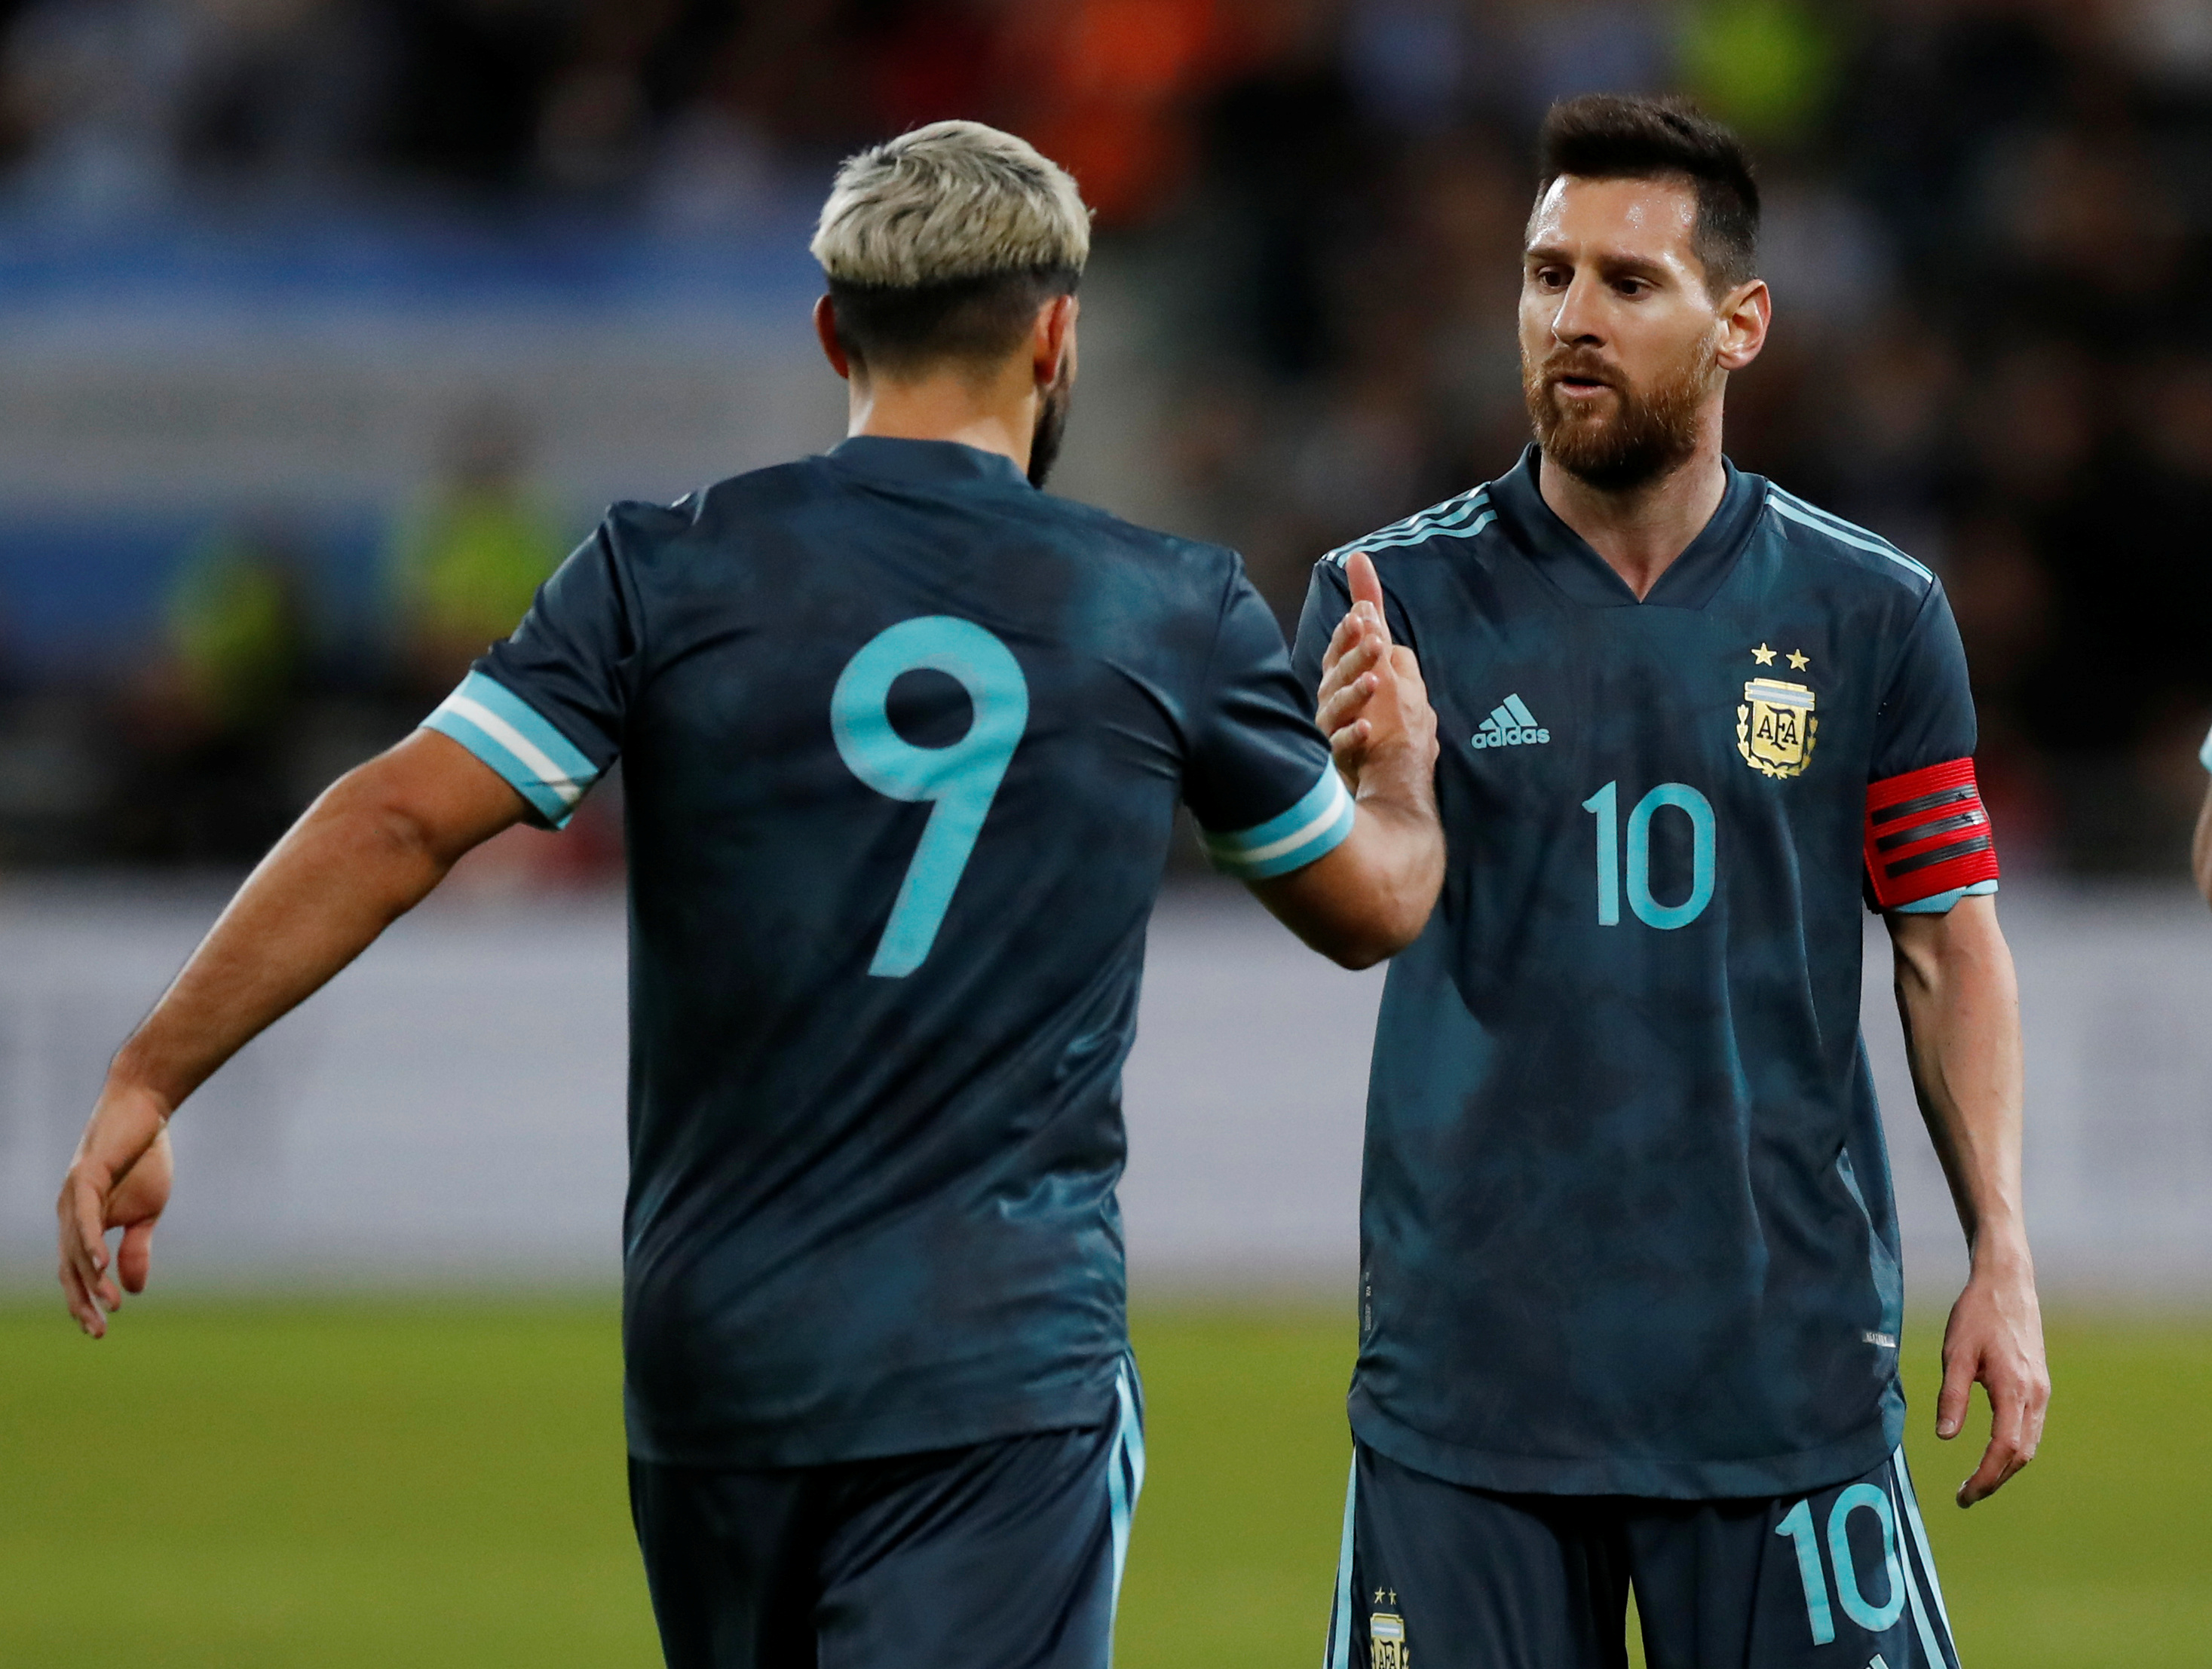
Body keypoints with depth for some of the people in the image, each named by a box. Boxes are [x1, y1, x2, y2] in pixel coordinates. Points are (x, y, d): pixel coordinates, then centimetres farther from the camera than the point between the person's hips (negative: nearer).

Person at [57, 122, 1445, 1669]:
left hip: (711, 1358, 2)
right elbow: (1371, 903, 16)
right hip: (1006, 1367, -2)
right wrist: (1400, 775, 40)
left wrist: (146, 1083, -3)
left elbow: (399, 818, -8)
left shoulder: (674, 573, 0)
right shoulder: (1176, 613, 2)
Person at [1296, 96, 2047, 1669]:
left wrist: (2003, 1260, -1)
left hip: (1785, 1356, 0)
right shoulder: (1402, 595, 1)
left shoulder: (1871, 613, 5)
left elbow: (1950, 947, 8)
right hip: (1470, 1359, 0)